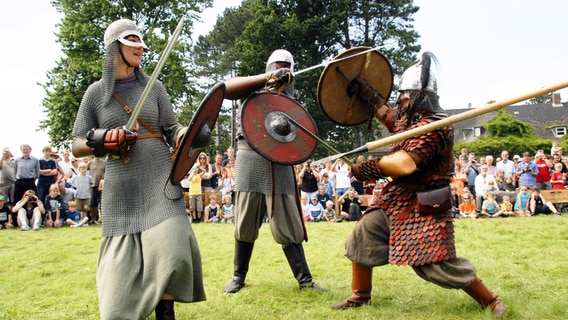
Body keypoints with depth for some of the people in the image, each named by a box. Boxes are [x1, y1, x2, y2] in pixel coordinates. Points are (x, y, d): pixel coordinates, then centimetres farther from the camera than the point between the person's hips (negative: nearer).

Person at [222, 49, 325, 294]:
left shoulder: (289, 98, 15)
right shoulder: (255, 88, 9)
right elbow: (226, 89, -12)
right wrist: (266, 78, -13)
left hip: (279, 164, 2)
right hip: (251, 160, -1)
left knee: (288, 225, 0)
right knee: (245, 224, 4)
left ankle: (304, 279, 3)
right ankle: (238, 276, 18)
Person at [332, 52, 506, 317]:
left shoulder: (435, 125, -22)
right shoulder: (408, 118, 8)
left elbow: (405, 164, -32)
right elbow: (388, 116, 33)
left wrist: (366, 168, -23)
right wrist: (366, 94, 30)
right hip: (395, 201, 10)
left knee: (440, 263, -10)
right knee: (362, 237, 9)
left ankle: (490, 301, 10)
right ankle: (360, 296, 24)